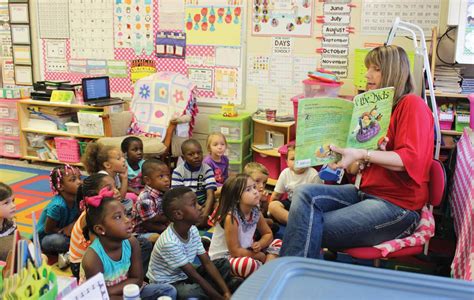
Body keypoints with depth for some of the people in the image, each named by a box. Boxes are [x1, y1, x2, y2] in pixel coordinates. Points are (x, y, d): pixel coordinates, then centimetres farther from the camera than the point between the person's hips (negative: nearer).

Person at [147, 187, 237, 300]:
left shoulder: (192, 230, -7)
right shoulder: (169, 242, -31)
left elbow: (207, 263, -5)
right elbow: (195, 277, -27)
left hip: (183, 276, 8)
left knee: (223, 264, 3)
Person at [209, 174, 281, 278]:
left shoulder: (256, 212, -6)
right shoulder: (231, 217, -26)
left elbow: (268, 234, 9)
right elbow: (235, 251, -23)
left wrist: (260, 244, -15)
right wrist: (262, 256, -14)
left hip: (246, 252, 8)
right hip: (222, 258, -8)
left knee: (277, 243, 7)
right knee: (248, 263, -37)